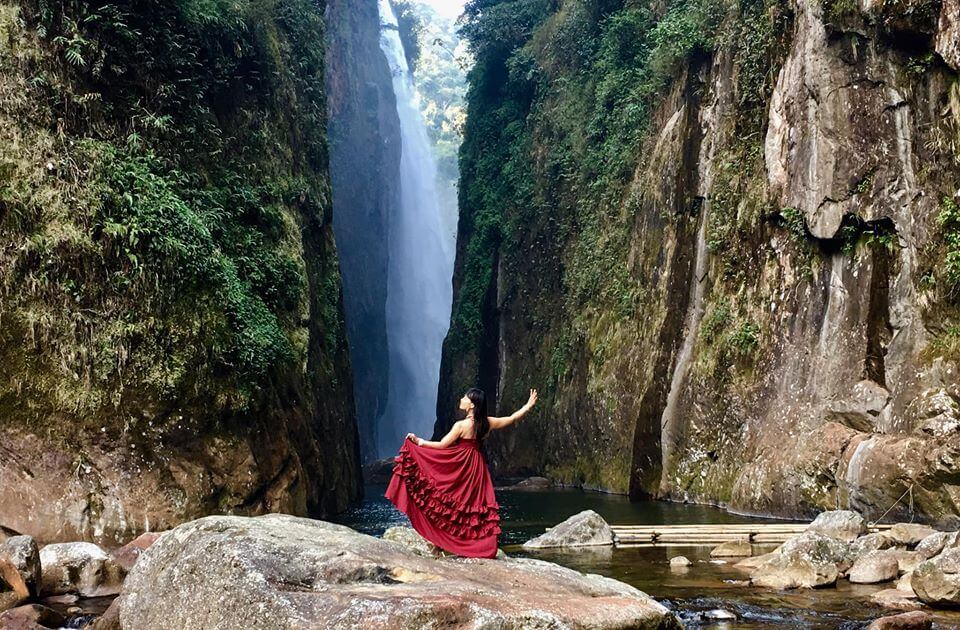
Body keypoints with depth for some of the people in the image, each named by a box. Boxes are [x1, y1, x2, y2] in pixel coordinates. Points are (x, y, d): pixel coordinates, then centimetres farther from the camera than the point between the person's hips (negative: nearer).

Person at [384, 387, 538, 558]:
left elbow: (441, 446, -13)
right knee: (476, 503, 9)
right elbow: (513, 418, 10)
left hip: (460, 467, -6)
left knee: (455, 505, 4)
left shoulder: (462, 425, -15)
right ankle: (483, 547, 10)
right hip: (478, 467, 6)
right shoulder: (487, 423, 0)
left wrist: (419, 441, -3)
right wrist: (529, 405, 23)